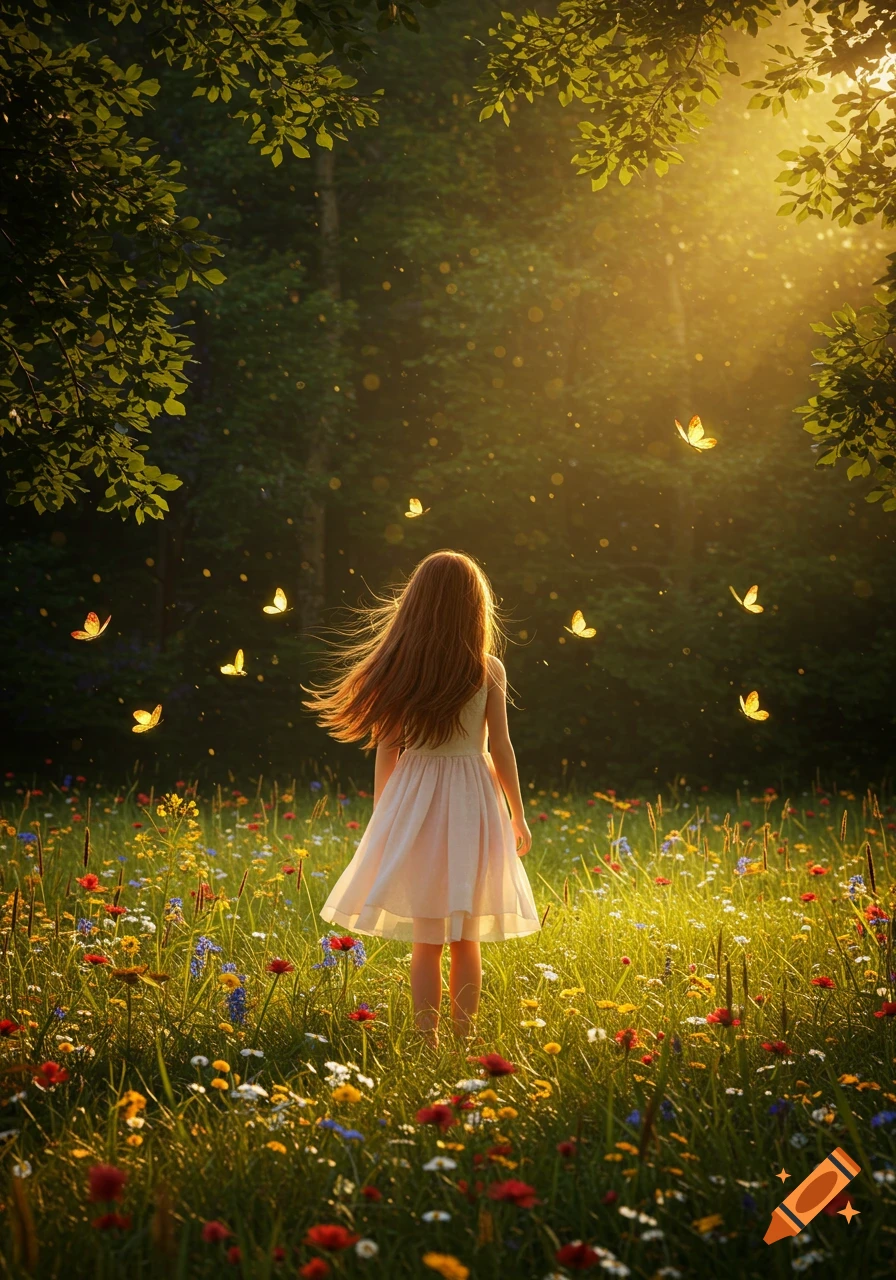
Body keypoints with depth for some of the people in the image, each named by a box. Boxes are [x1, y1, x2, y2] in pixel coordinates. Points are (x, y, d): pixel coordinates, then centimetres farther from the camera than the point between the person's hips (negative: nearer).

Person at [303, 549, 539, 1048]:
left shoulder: (399, 668, -4)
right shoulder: (489, 670, -5)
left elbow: (386, 749, -1)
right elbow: (501, 749, -2)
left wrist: (382, 818, 10)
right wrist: (518, 816, 9)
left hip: (414, 801, 0)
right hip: (473, 800, 0)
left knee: (425, 941, 6)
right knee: (465, 940, 10)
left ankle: (428, 1043, 7)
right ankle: (465, 1041, 14)